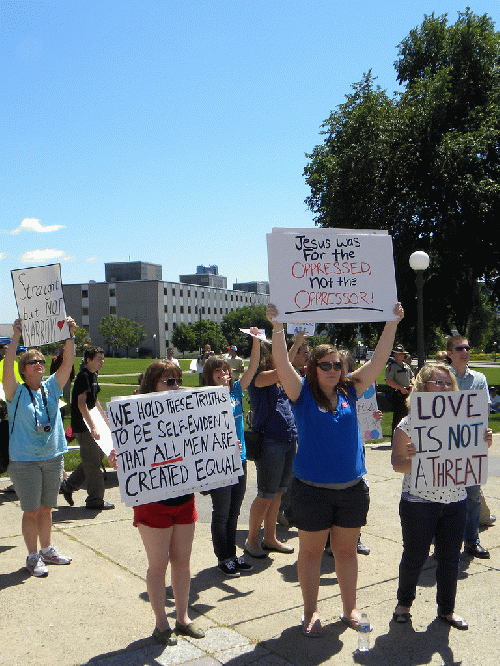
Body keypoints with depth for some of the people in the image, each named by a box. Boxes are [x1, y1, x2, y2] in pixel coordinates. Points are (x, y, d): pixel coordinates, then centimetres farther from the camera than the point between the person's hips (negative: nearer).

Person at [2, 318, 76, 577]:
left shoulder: (51, 388, 4)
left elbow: (68, 362, -4)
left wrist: (70, 335, -14)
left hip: (52, 458, 4)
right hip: (25, 461, -4)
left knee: (46, 508, 16)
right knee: (32, 511, 2)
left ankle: (47, 549, 30)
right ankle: (33, 557, 15)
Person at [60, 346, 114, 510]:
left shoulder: (93, 376, 13)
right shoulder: (83, 376, -16)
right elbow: (81, 404, -24)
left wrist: (105, 418, 27)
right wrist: (93, 427, -29)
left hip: (90, 422, 10)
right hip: (83, 426, -10)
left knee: (97, 456, 15)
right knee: (92, 461, -5)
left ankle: (68, 485, 26)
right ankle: (95, 500, 3)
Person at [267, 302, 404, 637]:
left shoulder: (349, 392, 3)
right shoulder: (303, 394, -6)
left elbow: (379, 359, -2)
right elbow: (282, 363, -21)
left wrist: (392, 323, -9)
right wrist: (277, 327, -32)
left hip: (352, 488, 3)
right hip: (312, 490, -3)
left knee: (347, 550, 16)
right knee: (311, 551, 10)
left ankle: (350, 609, 32)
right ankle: (311, 612, 27)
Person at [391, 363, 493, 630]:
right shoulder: (409, 423, -9)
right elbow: (397, 464, -8)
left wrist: (483, 443, -8)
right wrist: (410, 459, -29)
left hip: (456, 500, 4)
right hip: (419, 502, -4)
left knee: (450, 557, 13)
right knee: (415, 556, 8)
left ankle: (446, 608, 33)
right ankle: (404, 603, 32)